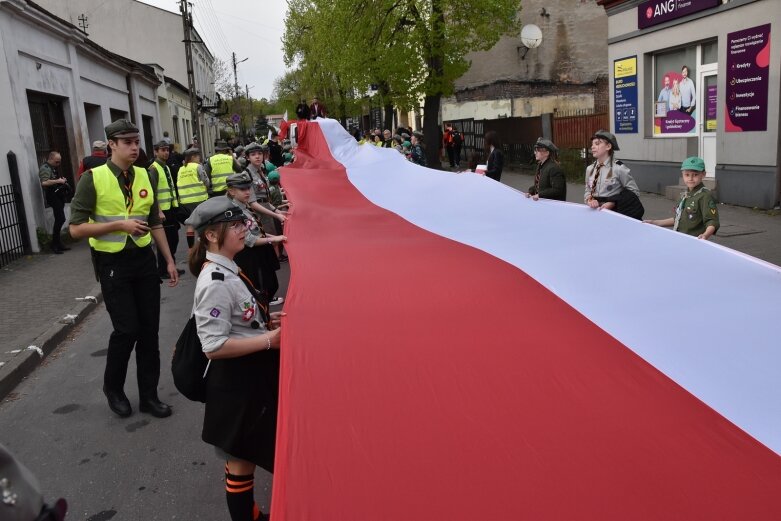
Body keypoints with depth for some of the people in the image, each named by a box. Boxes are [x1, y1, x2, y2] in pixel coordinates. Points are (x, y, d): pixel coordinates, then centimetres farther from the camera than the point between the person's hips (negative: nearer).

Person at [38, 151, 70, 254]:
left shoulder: (54, 167, 18)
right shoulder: (45, 168, -11)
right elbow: (44, 183, -25)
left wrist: (62, 179, 13)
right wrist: (58, 181, -21)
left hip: (59, 196, 10)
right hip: (53, 196, -10)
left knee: (59, 220, 11)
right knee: (60, 219, -15)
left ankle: (58, 244, 17)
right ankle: (54, 245, -8)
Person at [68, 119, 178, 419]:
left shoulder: (146, 177, 6)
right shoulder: (92, 178, -9)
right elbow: (76, 229, -11)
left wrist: (169, 260, 10)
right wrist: (119, 225, -21)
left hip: (144, 259, 5)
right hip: (112, 263, -4)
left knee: (149, 329, 7)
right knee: (127, 329, -6)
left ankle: (149, 395, 21)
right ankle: (113, 387, 23)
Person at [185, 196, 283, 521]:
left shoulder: (227, 269, 5)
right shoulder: (215, 282, -24)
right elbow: (214, 346, -26)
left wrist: (266, 319, 5)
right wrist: (269, 340, -22)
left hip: (252, 374, 10)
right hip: (237, 381, -10)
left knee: (247, 454, 24)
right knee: (242, 458, 7)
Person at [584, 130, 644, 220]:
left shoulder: (619, 168, -7)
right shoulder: (590, 169, 7)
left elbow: (634, 192, -3)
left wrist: (614, 203, -12)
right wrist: (590, 200, -6)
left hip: (614, 212, -4)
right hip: (596, 211, 4)